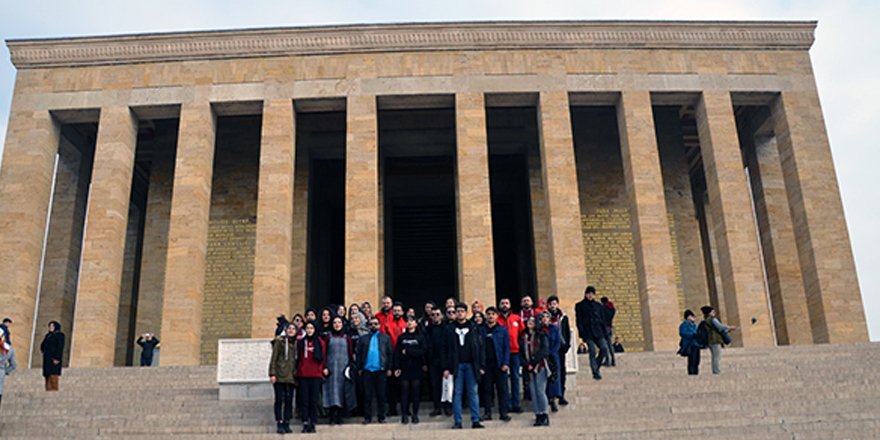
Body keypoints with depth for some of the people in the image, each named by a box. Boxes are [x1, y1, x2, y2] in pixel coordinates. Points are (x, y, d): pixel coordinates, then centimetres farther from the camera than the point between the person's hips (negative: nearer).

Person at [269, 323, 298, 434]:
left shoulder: (296, 343, 16)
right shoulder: (279, 341, 2)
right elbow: (274, 358, -3)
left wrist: (296, 373, 8)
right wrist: (272, 374, -10)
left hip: (291, 376, 4)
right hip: (280, 375, -4)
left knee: (289, 400, 4)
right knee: (280, 399, -5)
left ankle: (287, 424, 10)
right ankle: (279, 424, -1)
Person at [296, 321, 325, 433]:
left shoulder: (320, 342, 7)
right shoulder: (300, 342, 8)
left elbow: (322, 358, 8)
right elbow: (298, 357, 10)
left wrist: (322, 369, 1)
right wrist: (297, 370, 4)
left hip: (316, 375, -1)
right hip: (303, 375, 1)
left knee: (314, 400, 0)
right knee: (304, 400, 0)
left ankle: (313, 424, 4)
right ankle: (305, 423, 3)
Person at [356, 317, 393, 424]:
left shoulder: (386, 338, 8)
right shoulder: (363, 339, 10)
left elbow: (389, 354, 4)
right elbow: (359, 354, 7)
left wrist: (389, 368, -3)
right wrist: (359, 368, -1)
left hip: (380, 370, -1)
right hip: (367, 370, 1)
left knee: (381, 395, 4)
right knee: (367, 395, 3)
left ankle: (381, 416, 12)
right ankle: (367, 417, 10)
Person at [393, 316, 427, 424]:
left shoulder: (420, 337, 5)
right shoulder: (401, 337, 10)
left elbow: (424, 351, -8)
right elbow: (397, 353, 3)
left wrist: (407, 351, -9)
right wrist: (396, 367, -7)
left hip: (416, 368, -1)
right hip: (404, 369, 1)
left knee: (415, 392, 2)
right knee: (404, 392, -1)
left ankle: (415, 414, 8)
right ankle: (404, 414, 3)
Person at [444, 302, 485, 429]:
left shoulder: (473, 328, 5)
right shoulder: (451, 329, 6)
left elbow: (480, 347, 3)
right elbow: (446, 349, 3)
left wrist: (481, 366, -3)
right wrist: (446, 367, -4)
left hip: (471, 365, 0)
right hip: (457, 365, 0)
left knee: (473, 393, 2)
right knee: (457, 393, 2)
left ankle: (475, 420, 5)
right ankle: (457, 421, 6)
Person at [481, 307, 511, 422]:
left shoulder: (503, 330, 5)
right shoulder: (482, 330, 7)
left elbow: (507, 347, 1)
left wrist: (505, 363, -8)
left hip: (499, 364, -1)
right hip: (486, 364, 1)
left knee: (502, 389, 1)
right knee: (487, 389, 4)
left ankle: (503, 412, 6)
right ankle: (487, 412, 11)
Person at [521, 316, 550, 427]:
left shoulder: (541, 336, 1)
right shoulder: (523, 337, 13)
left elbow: (545, 351, -7)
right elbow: (521, 353, 10)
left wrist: (534, 362, -13)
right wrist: (526, 364, -5)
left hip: (540, 366, -4)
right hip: (529, 368, 4)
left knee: (540, 391, -9)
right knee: (533, 392, 3)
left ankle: (545, 416, -1)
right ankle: (538, 415, 7)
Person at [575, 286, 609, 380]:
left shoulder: (598, 306, 17)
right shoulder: (580, 306, 7)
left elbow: (603, 320, 17)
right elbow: (579, 321, 2)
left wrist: (605, 334, 9)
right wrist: (582, 334, -8)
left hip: (599, 332, 3)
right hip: (588, 333, -3)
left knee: (604, 348, -12)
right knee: (592, 351, -12)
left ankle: (596, 367, 10)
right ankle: (595, 372, -4)